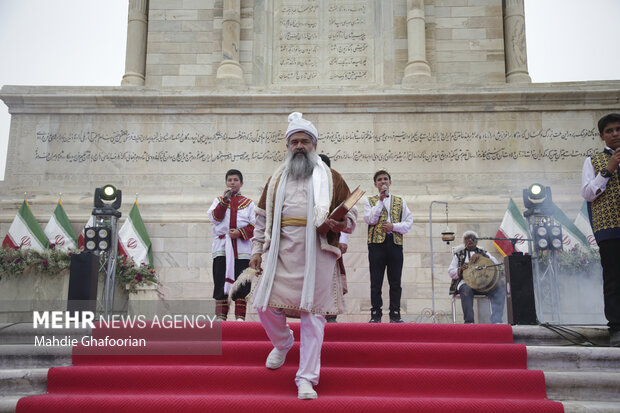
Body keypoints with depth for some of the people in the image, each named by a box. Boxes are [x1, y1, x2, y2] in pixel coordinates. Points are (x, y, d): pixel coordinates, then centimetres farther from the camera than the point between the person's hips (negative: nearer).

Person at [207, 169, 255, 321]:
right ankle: (220, 316, 4)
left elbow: (254, 226, 5)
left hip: (242, 247, 0)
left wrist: (240, 232, -12)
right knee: (221, 281, -3)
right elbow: (214, 218, -3)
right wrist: (225, 200, -10)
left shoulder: (248, 203, 14)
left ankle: (240, 316, 3)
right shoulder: (219, 200, 16)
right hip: (222, 247, 0)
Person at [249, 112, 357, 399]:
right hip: (282, 253, 3)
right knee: (265, 305, 1)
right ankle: (283, 343, 35)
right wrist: (256, 250, 12)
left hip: (317, 254, -3)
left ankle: (306, 379, 6)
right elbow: (262, 217, 19)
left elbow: (351, 214, 9)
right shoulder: (277, 179, 18)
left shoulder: (331, 178, 10)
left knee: (313, 313, -3)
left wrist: (340, 224, -13)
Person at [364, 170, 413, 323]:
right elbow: (370, 219, -5)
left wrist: (394, 226, -7)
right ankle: (376, 314, 4)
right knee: (376, 282, -1)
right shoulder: (370, 201, 12)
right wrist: (380, 200, -7)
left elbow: (409, 222, 9)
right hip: (377, 243, -1)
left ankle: (395, 314, 7)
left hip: (395, 243, 2)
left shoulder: (400, 201, 17)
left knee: (395, 282, 1)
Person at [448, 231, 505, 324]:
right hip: (465, 281, -2)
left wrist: (481, 256, -12)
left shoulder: (483, 252, 25)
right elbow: (451, 272, 12)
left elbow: (495, 264, 6)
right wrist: (460, 270, -11)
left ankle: (496, 321, -34)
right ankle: (469, 322, -28)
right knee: (466, 289, -39)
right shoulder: (459, 254, 22)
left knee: (500, 285, -29)